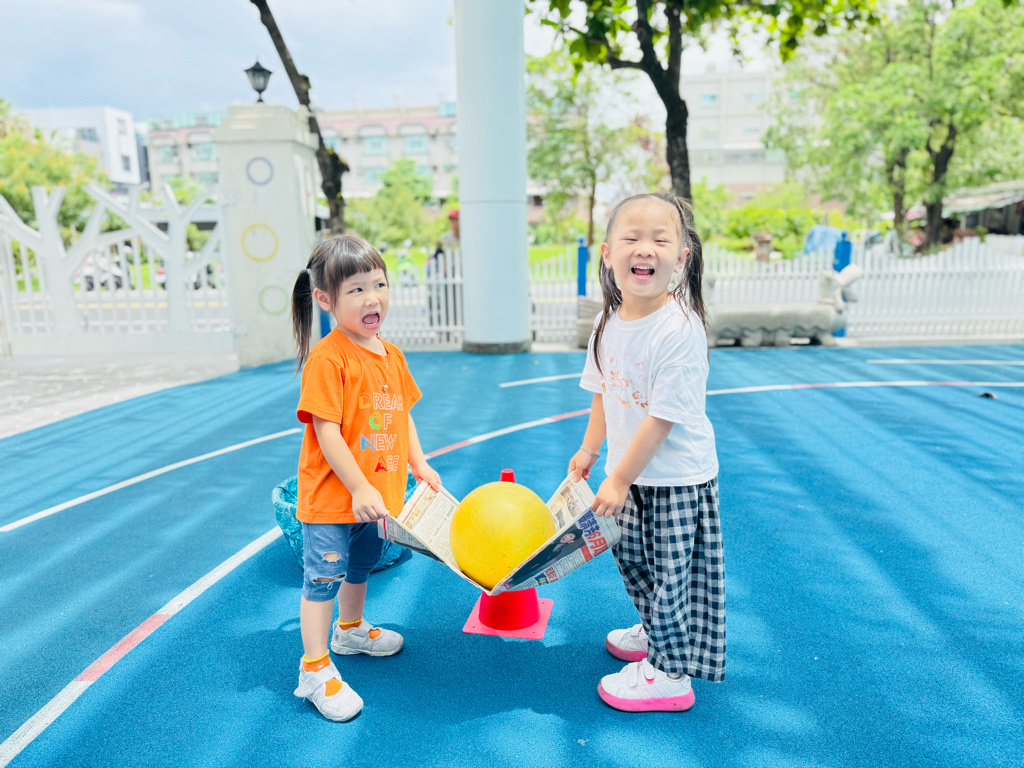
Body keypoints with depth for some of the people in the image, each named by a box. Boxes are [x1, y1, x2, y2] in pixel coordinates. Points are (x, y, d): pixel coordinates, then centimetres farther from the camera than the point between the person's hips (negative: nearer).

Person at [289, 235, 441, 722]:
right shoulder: (327, 359, -21)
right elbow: (327, 432, -23)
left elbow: (402, 415, 12)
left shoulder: (391, 355, 3)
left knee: (359, 566, 26)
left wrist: (418, 465, 5)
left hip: (377, 492, 8)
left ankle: (350, 630, 49)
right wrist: (359, 488, -23)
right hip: (331, 496, -7)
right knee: (322, 577, 4)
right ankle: (314, 669, 21)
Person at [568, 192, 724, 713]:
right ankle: (653, 631, 49)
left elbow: (662, 418, -25)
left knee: (671, 572, 7)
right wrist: (589, 450, 12)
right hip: (630, 469, 8)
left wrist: (620, 480, -21)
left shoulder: (680, 329, -25)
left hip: (677, 478, -7)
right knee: (629, 555, 23)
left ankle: (668, 673, 27)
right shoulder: (609, 322, -2)